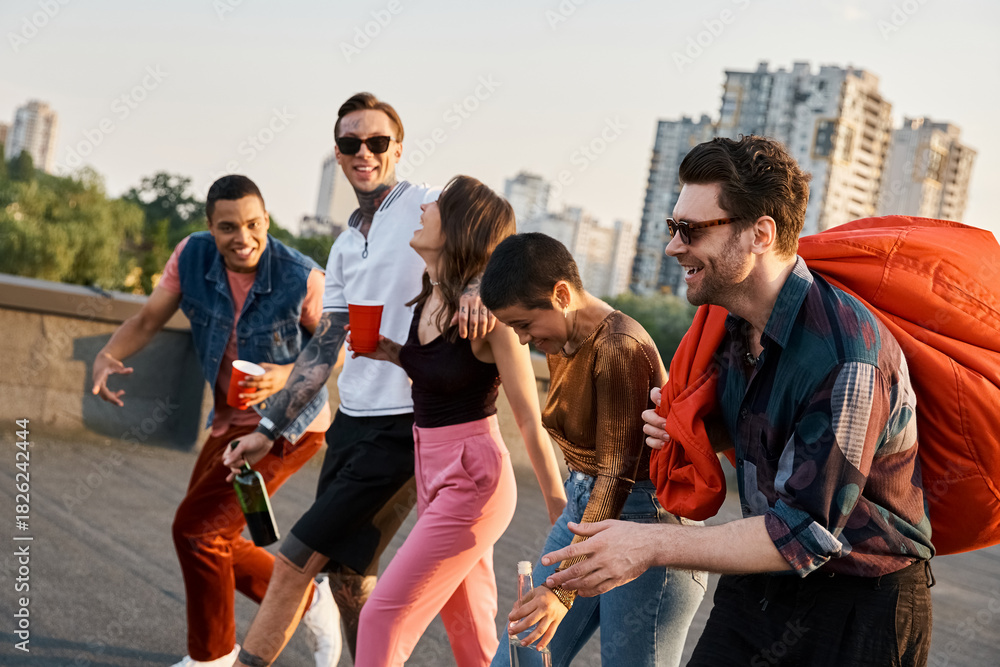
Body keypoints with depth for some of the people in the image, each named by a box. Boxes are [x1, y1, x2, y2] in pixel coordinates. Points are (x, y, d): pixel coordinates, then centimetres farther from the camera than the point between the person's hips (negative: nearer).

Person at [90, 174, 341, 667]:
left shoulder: (301, 277, -23)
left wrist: (287, 375, -28)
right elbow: (149, 319, -4)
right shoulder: (192, 255, -10)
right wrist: (107, 356, -23)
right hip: (231, 421, 7)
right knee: (211, 537, 15)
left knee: (197, 528, -11)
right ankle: (310, 603, 32)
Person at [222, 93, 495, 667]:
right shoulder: (346, 246, 17)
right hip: (351, 421, 8)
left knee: (298, 559, -6)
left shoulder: (430, 206, -4)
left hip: (406, 426, -7)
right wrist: (269, 428, 14)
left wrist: (477, 286, -43)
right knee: (347, 572, 11)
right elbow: (323, 351, 18)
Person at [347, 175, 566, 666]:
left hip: (472, 480, -8)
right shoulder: (429, 298, 5)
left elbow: (530, 418, -15)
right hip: (431, 469, 8)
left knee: (384, 617, -8)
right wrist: (390, 353, 4)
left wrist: (558, 508, -10)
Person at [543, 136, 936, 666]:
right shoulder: (734, 324, -1)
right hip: (759, 586, 7)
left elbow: (806, 533, -26)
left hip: (858, 608, -7)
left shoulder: (846, 354, -28)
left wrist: (653, 546, -25)